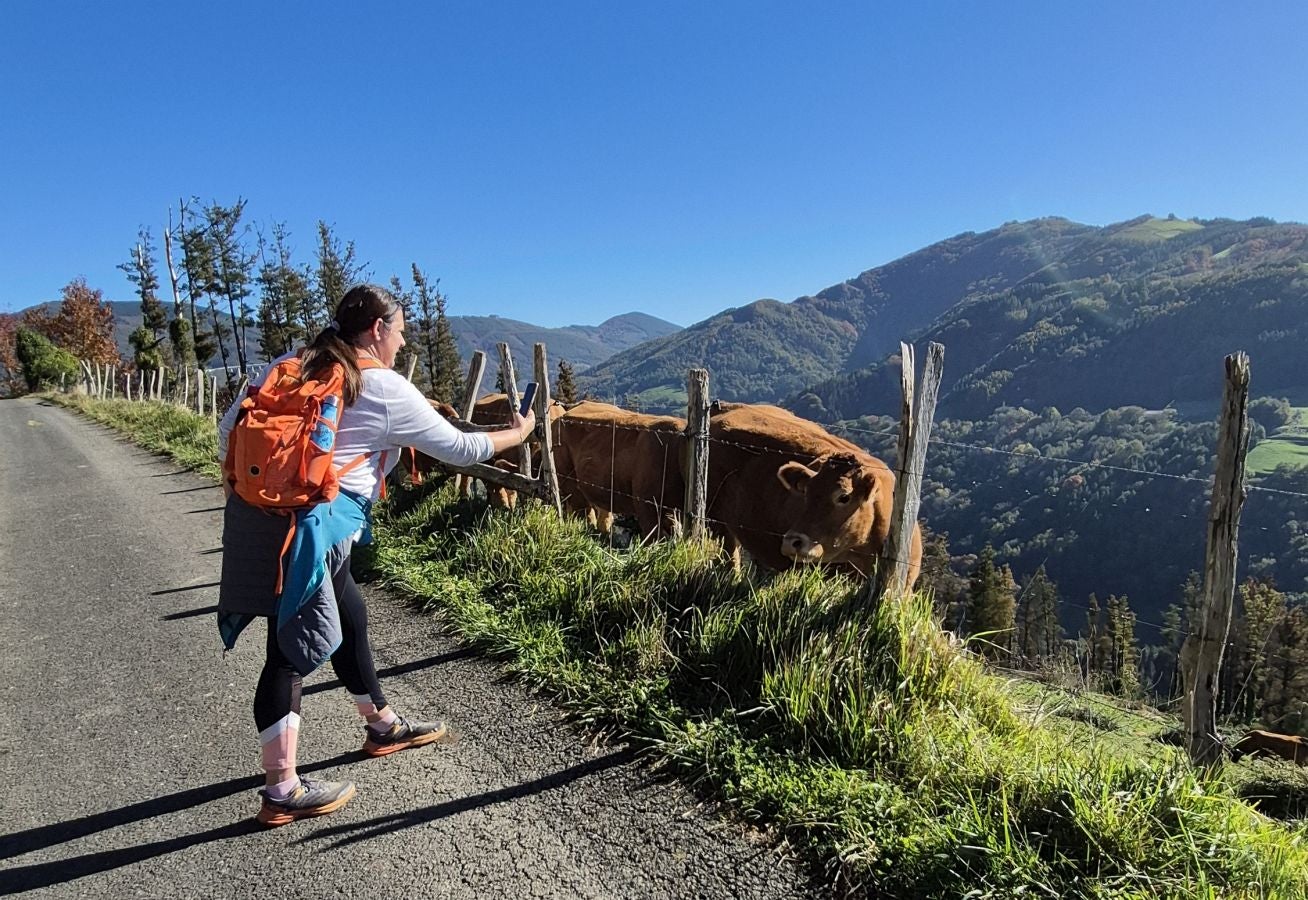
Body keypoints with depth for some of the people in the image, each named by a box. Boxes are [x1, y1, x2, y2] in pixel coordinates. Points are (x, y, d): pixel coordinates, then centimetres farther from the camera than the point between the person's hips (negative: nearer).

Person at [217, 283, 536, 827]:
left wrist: (243, 488, 22)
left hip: (257, 513, 8)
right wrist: (517, 433, 17)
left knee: (349, 616, 22)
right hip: (304, 531, -8)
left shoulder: (291, 366, 12)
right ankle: (283, 793, 17)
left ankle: (383, 726, 41)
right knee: (291, 651, 2)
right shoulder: (389, 392, -6)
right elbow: (459, 449, 2)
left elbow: (229, 430, 11)